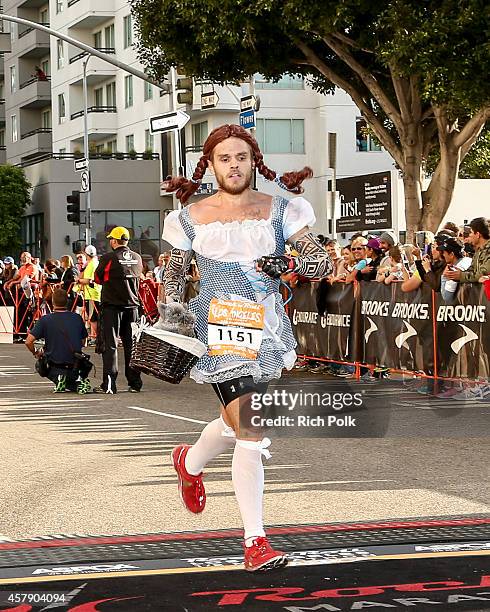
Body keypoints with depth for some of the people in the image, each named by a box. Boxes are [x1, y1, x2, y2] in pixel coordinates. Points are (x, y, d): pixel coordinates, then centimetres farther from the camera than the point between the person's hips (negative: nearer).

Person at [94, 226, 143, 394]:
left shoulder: (108, 258, -11)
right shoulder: (137, 258, 5)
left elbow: (98, 279, -2)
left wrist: (90, 282, 19)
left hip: (111, 306, -5)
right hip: (132, 305, 5)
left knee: (110, 344, -1)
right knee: (131, 344, 11)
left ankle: (108, 384, -6)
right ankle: (135, 383, 13)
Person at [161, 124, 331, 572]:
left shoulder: (277, 211, 4)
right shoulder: (192, 218, 2)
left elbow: (323, 262, 1)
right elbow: (174, 275, 13)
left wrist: (288, 263, -18)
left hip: (265, 328, 4)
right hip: (218, 330, -3)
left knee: (239, 422, 18)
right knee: (250, 429, -14)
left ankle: (190, 462, 52)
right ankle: (255, 540, -6)